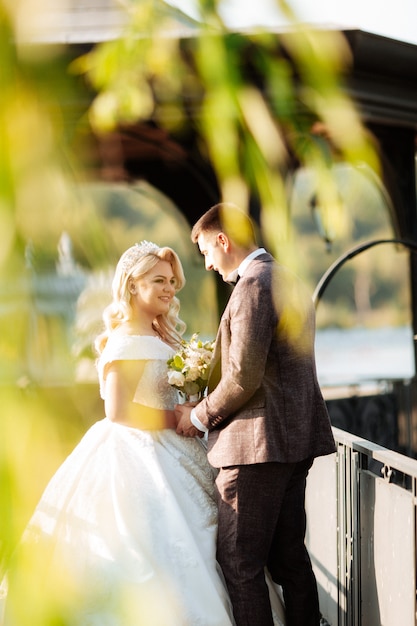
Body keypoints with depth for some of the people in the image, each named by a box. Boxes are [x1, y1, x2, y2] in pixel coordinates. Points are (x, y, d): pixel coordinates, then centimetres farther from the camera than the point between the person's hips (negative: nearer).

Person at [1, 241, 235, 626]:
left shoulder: (157, 337, 15)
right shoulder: (128, 340, -13)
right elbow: (118, 410, -19)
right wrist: (179, 420, -15)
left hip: (160, 457, 9)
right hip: (137, 460, -9)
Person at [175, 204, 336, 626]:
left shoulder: (253, 285, -14)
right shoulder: (289, 282, 17)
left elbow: (244, 376, -21)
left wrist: (199, 416, -7)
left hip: (256, 445, -10)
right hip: (296, 439, 10)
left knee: (240, 567, -4)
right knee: (290, 558, 15)